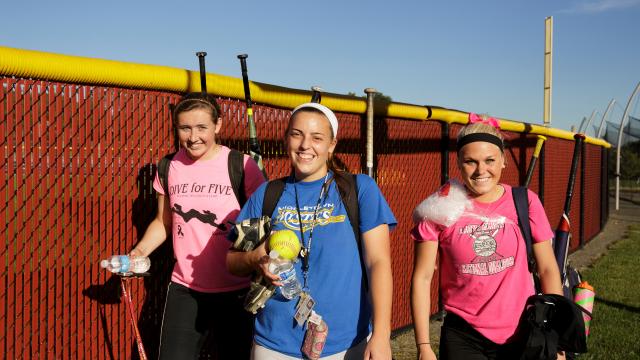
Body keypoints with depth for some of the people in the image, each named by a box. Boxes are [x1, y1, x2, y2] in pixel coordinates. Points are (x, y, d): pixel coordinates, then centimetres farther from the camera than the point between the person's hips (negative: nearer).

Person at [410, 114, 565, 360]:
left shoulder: (525, 202, -4)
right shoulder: (440, 209, -9)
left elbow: (548, 269, 1)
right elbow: (422, 278, -6)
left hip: (521, 335, 2)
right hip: (463, 338, -2)